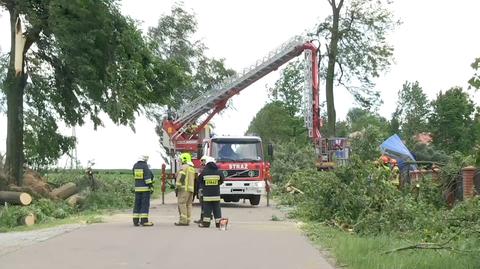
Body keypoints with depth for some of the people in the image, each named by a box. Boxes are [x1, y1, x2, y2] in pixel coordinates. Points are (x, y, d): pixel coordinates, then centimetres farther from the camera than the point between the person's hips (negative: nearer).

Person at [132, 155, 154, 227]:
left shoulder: (135, 166, 8)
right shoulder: (145, 166, -12)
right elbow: (147, 177, -19)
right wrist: (151, 187, -20)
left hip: (137, 188, 6)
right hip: (145, 188, -6)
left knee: (137, 204, 8)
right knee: (145, 204, -6)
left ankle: (136, 221, 6)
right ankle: (144, 221, -10)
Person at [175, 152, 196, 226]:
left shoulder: (184, 166, -6)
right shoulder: (192, 168, 22)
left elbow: (181, 177, -16)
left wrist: (177, 186, -14)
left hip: (184, 188, -9)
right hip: (191, 189, 9)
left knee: (182, 204, -10)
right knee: (188, 205, 8)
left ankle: (183, 221, -15)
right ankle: (187, 221, 7)